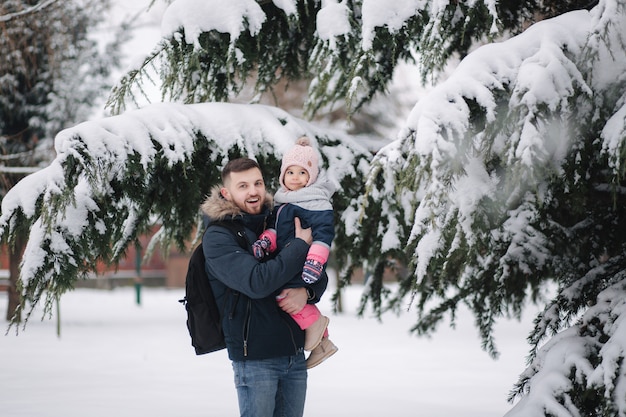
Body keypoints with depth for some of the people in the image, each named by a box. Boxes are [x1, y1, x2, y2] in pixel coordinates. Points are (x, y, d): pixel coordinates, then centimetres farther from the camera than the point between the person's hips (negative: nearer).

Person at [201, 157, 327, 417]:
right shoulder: (217, 237, -8)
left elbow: (320, 276, 14)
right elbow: (257, 282, -22)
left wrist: (306, 292, -10)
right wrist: (300, 245, -14)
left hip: (295, 354, 6)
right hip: (255, 358, -6)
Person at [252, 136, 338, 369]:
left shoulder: (318, 204, -11)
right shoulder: (282, 202, 17)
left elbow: (323, 233, -21)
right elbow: (275, 228, 14)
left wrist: (314, 261, -34)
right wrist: (265, 241, -9)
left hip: (303, 265, -10)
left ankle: (314, 323, -11)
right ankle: (321, 343, 36)